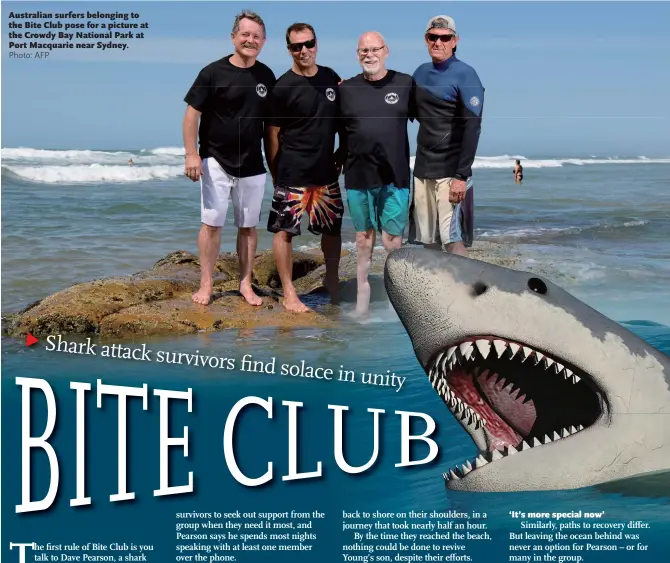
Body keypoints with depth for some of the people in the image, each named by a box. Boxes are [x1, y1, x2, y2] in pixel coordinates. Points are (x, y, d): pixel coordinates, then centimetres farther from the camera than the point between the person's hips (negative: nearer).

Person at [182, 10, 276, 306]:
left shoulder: (266, 76, 4)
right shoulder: (213, 72, -8)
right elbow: (192, 114, -8)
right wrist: (191, 154, -14)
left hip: (253, 165, 4)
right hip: (216, 162, -4)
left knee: (248, 226, 9)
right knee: (212, 223, -3)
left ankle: (246, 284, 17)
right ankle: (206, 284, 5)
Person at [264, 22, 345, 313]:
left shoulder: (332, 79, 6)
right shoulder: (283, 87, -8)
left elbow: (342, 122, 17)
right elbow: (273, 134, -5)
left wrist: (341, 154, 8)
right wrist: (275, 174, -3)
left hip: (327, 172, 5)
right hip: (292, 176, -5)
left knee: (333, 228, 12)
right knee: (284, 230, -2)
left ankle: (332, 281, 32)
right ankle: (288, 292, 8)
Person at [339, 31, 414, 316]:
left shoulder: (405, 84, 1)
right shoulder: (346, 89, 4)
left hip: (394, 177, -2)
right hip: (357, 176, 2)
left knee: (392, 240, -2)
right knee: (363, 237, 11)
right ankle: (362, 299, 20)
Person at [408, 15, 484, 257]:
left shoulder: (465, 75, -7)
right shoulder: (421, 73, 11)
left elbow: (472, 127, -13)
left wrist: (462, 176, -20)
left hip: (450, 171, -6)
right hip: (422, 168, 6)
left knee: (453, 239, -9)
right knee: (427, 240, 9)